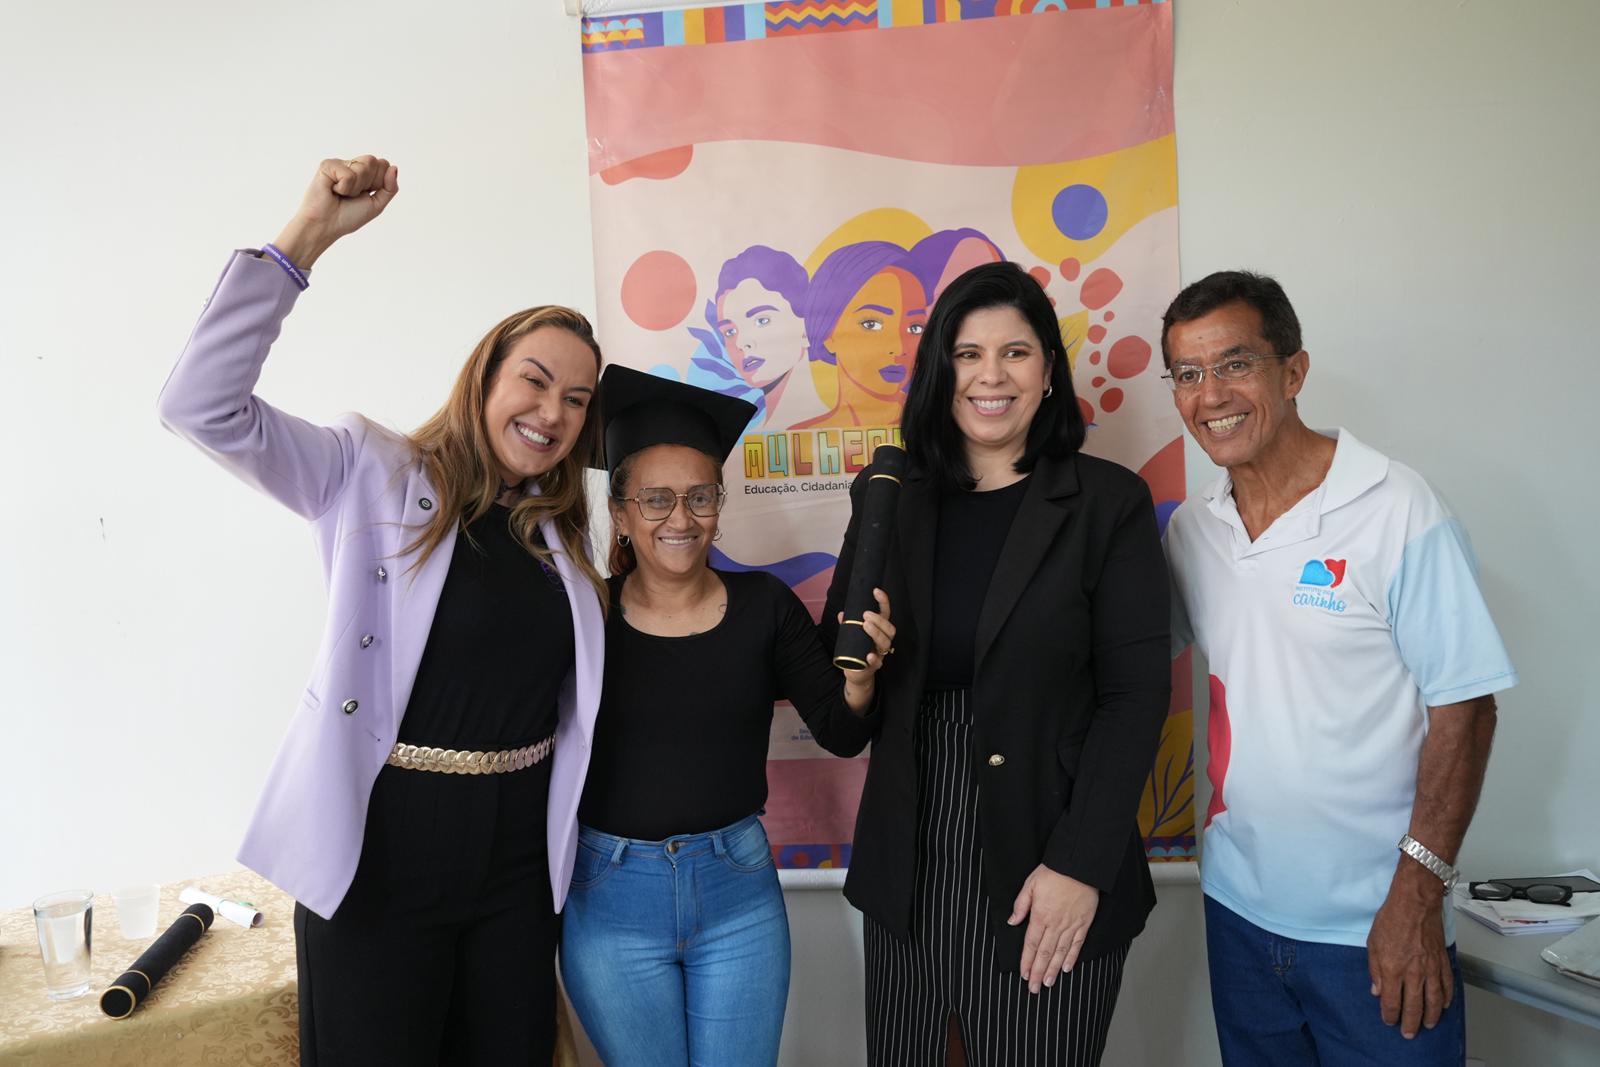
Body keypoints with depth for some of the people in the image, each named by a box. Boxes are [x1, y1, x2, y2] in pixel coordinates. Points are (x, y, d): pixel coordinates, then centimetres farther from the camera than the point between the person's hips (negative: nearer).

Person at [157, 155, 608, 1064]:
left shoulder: (560, 529, 8)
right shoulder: (374, 475, -6)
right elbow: (204, 406, -20)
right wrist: (309, 235, -22)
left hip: (518, 859, 5)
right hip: (378, 853, -4)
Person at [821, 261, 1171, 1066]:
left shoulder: (1108, 505, -4)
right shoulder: (893, 498, 5)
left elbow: (1136, 694, -7)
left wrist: (1081, 864, -13)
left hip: (1047, 873, -3)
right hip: (907, 870, 3)